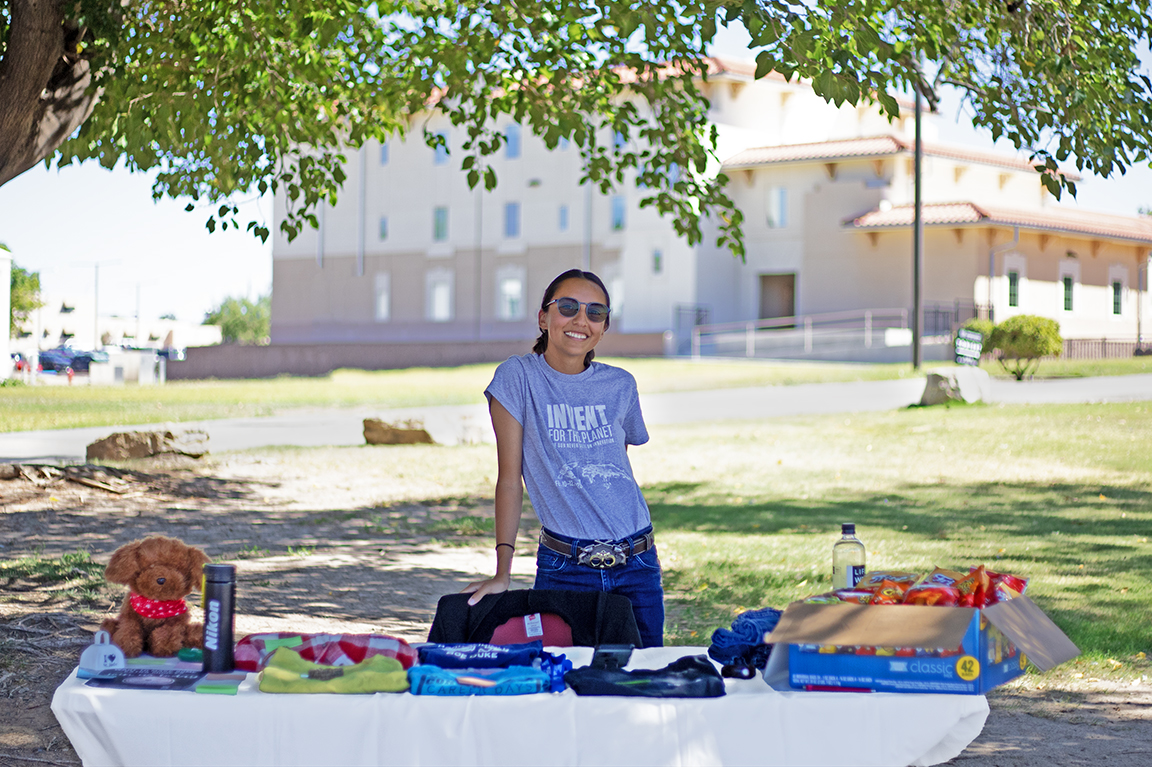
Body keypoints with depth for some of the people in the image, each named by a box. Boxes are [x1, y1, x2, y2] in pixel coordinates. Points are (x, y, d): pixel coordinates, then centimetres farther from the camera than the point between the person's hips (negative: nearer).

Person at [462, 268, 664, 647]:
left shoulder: (620, 385, 8)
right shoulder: (519, 377, -4)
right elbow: (510, 477, -5)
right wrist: (502, 572, -9)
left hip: (636, 565, 4)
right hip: (565, 569, -3)